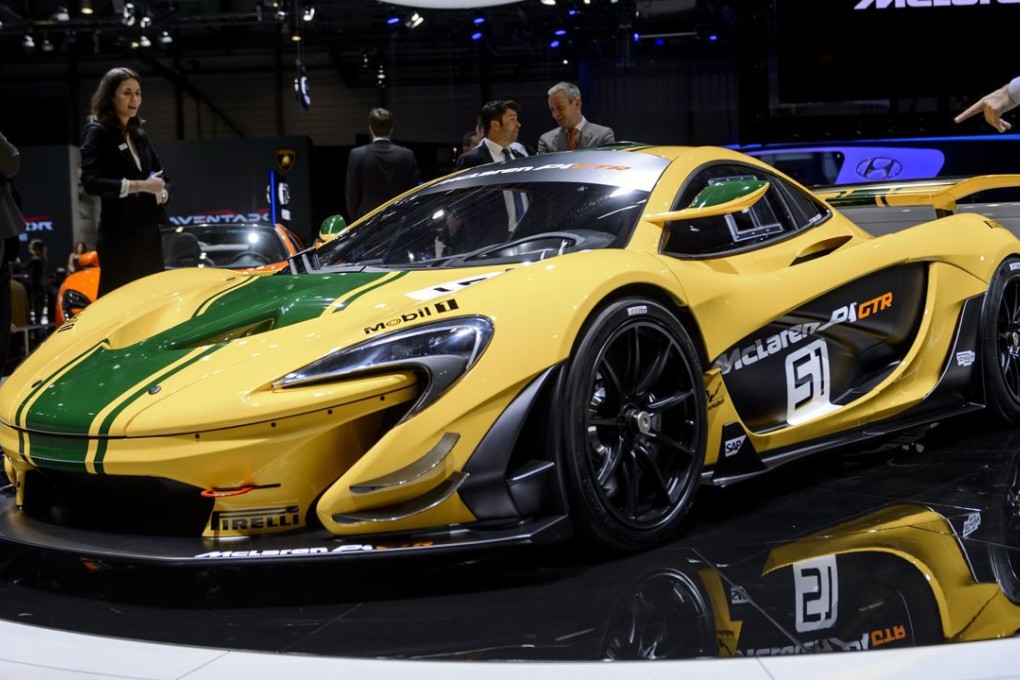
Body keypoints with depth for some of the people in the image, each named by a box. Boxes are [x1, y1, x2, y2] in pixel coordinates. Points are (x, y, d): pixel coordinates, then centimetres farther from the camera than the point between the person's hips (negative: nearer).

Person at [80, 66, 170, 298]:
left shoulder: (140, 135, 17)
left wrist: (161, 192, -5)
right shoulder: (97, 132, -5)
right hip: (118, 235, -7)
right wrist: (138, 186, -22)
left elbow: (162, 176, 19)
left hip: (149, 231, 7)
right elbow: (91, 182, -17)